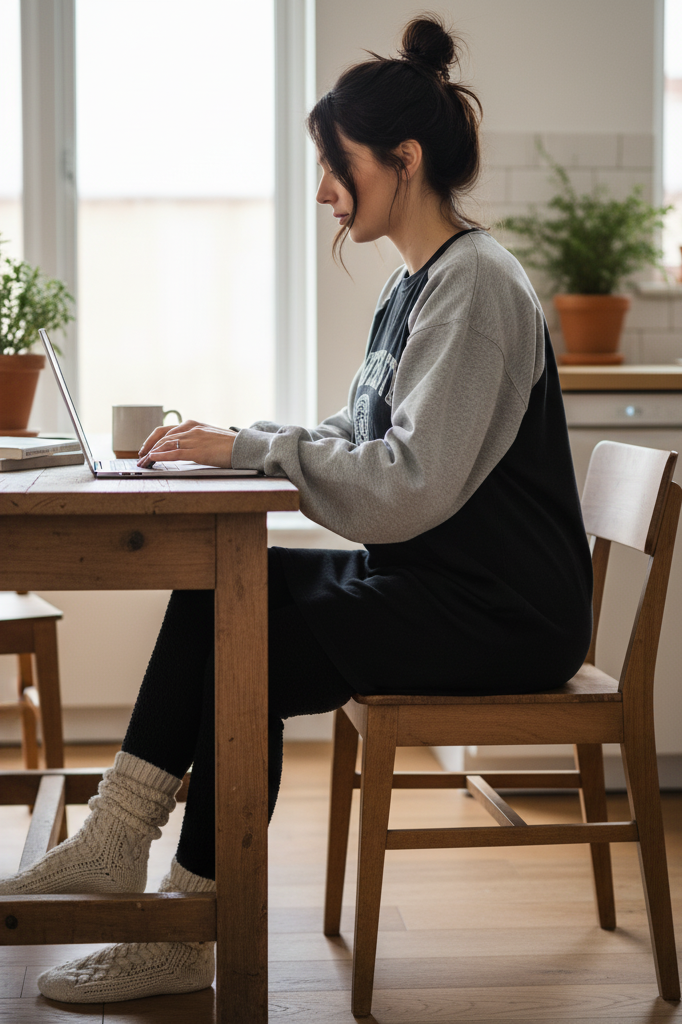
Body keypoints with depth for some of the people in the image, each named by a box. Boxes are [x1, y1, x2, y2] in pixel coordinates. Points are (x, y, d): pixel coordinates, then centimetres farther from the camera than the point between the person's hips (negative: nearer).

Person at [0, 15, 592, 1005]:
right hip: (432, 579, 9)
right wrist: (236, 439, 1)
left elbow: (411, 483, -24)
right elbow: (364, 442, 15)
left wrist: (251, 447, -19)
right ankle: (116, 846, -12)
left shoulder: (475, 284, -16)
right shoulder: (416, 283, 15)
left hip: (504, 610, -9)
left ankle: (187, 940, -5)